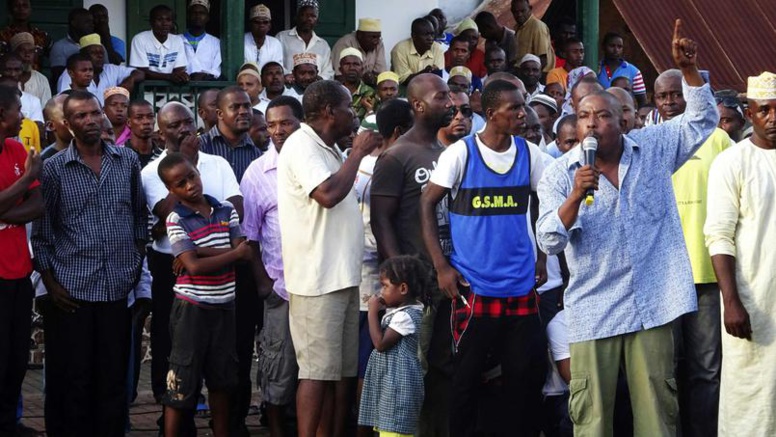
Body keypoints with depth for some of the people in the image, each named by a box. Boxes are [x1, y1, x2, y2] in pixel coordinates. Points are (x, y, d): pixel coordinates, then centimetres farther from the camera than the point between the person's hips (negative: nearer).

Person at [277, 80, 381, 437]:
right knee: (317, 371, -9)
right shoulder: (302, 145, -11)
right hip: (317, 278, -10)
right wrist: (358, 153, -13)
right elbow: (328, 194, -25)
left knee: (342, 370, 11)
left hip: (343, 276, 10)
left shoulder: (328, 149, 18)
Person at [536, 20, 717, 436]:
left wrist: (688, 69, -8)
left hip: (652, 303, 1)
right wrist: (575, 196, -25)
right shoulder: (559, 173, -1)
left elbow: (702, 120, 7)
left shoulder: (653, 149, 5)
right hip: (593, 308, -1)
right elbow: (548, 240, -9)